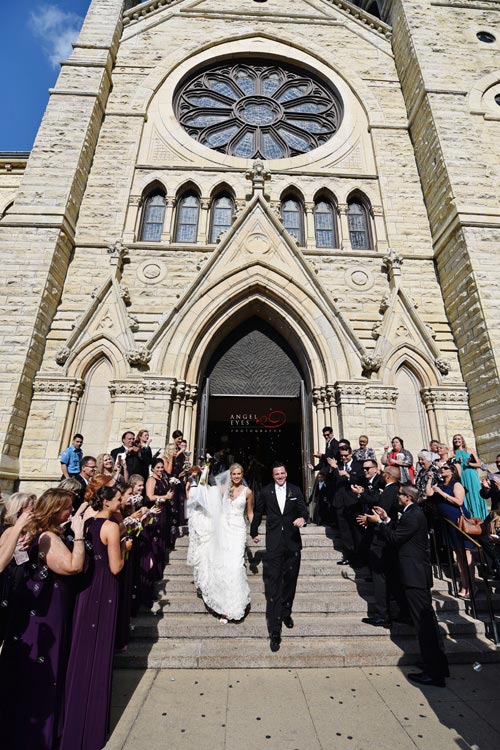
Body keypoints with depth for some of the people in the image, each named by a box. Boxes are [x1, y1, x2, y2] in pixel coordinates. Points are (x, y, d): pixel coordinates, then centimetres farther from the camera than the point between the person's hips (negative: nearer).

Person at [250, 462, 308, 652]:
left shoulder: (295, 491, 1)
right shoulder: (266, 491, -1)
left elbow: (304, 510, -1)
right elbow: (258, 513, 11)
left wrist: (303, 518, -24)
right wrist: (253, 532, 21)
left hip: (293, 542, 2)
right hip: (274, 544, -2)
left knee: (290, 581, 17)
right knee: (273, 585, -4)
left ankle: (286, 612, 41)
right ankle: (274, 631, 3)